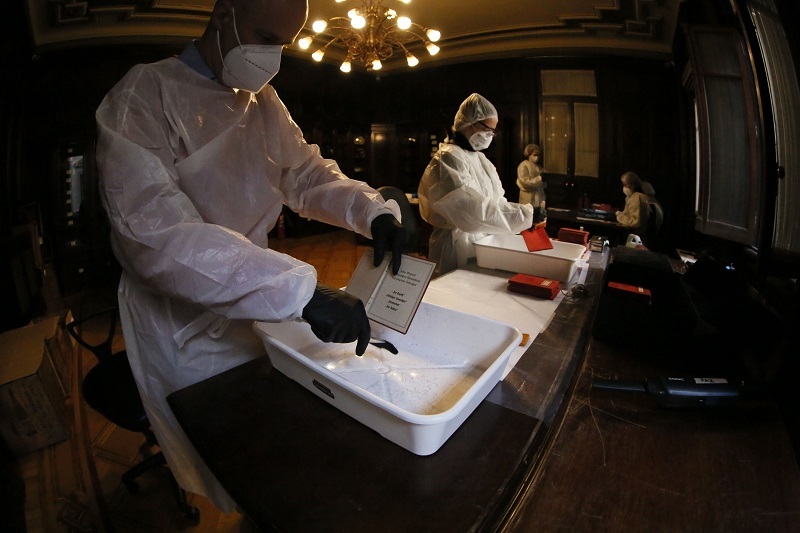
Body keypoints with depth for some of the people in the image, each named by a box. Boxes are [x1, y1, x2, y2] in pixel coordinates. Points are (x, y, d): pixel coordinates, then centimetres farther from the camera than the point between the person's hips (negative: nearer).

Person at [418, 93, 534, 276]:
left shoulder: (479, 158, 12)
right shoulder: (448, 159, -16)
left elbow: (495, 201, 10)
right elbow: (475, 211, -27)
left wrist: (528, 213, -4)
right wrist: (524, 215, -24)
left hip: (483, 240, 8)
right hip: (459, 243, -8)